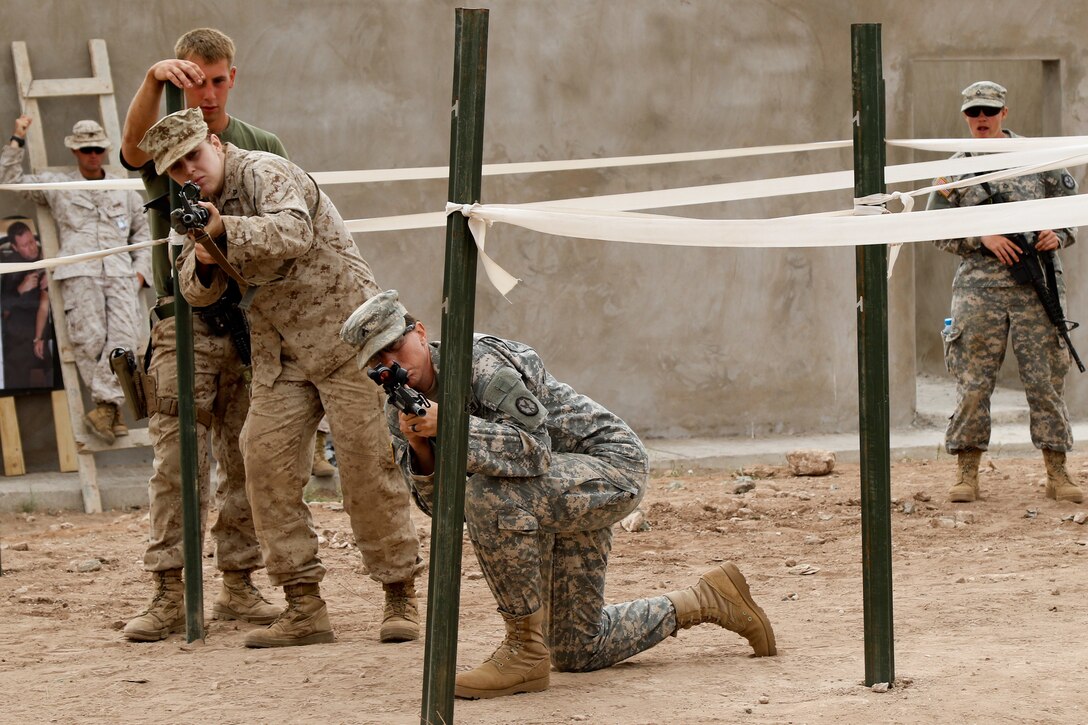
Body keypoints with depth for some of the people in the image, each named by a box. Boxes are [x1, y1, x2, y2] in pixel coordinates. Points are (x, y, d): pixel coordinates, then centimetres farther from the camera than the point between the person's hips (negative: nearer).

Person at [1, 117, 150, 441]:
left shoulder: (125, 190, 25)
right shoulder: (56, 185, 19)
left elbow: (142, 231, 28)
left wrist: (141, 269, 15)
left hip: (120, 272, 2)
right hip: (79, 274, -2)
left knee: (124, 336, -18)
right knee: (89, 339, -16)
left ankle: (106, 405, -20)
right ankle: (111, 409, -16)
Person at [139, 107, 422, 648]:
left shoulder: (264, 173, -13)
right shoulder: (204, 203, 11)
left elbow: (292, 232, -33)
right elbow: (195, 291, 7)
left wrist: (224, 230, -45)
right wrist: (204, 261, -16)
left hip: (344, 333, -7)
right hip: (279, 352, 7)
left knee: (368, 463, -5)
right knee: (266, 458, -6)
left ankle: (400, 597, 6)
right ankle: (303, 605, -3)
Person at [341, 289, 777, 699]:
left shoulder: (480, 363, -24)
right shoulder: (401, 409, 0)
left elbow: (534, 450, -33)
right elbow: (438, 502, -5)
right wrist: (419, 446, -24)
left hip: (613, 466, -9)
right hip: (566, 491, 9)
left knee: (491, 493, -37)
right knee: (576, 652, 12)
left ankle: (526, 651, -24)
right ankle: (702, 602, 32)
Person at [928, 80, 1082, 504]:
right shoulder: (955, 171, 8)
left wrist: (1058, 236, -7)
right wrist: (982, 238, -9)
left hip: (1036, 284, 0)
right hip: (979, 284, 0)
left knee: (1046, 379, 0)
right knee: (973, 381, -2)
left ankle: (1057, 473, 5)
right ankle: (967, 473, 4)